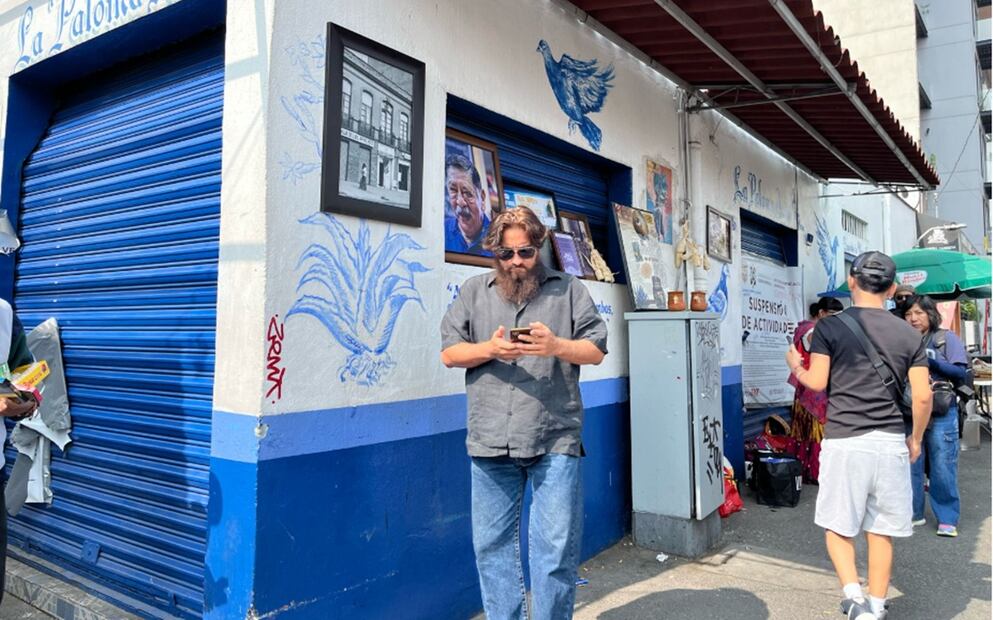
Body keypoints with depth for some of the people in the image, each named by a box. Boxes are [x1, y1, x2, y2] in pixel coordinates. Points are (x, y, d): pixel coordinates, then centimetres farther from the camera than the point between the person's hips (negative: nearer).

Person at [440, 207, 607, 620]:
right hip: (490, 443, 2)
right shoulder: (474, 291, 12)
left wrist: (557, 346, -15)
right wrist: (490, 349, -11)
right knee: (492, 544, 11)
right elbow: (449, 353, 8)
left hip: (554, 441, -2)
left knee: (556, 546, 2)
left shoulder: (569, 289, 8)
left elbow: (596, 350, 5)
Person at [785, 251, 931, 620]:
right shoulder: (909, 334, 4)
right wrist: (916, 439, 16)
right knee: (880, 532, 13)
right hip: (891, 443, 3)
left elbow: (817, 382, -6)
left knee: (837, 527, 11)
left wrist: (796, 366, 14)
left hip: (844, 441, -3)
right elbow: (923, 397, 1)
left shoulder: (829, 327, -3)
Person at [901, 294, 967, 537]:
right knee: (910, 466, 10)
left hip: (940, 414, -3)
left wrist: (930, 362, -18)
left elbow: (960, 373, -8)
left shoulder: (946, 338, -1)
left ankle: (947, 519, 14)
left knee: (943, 469, 2)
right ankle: (914, 513, 23)